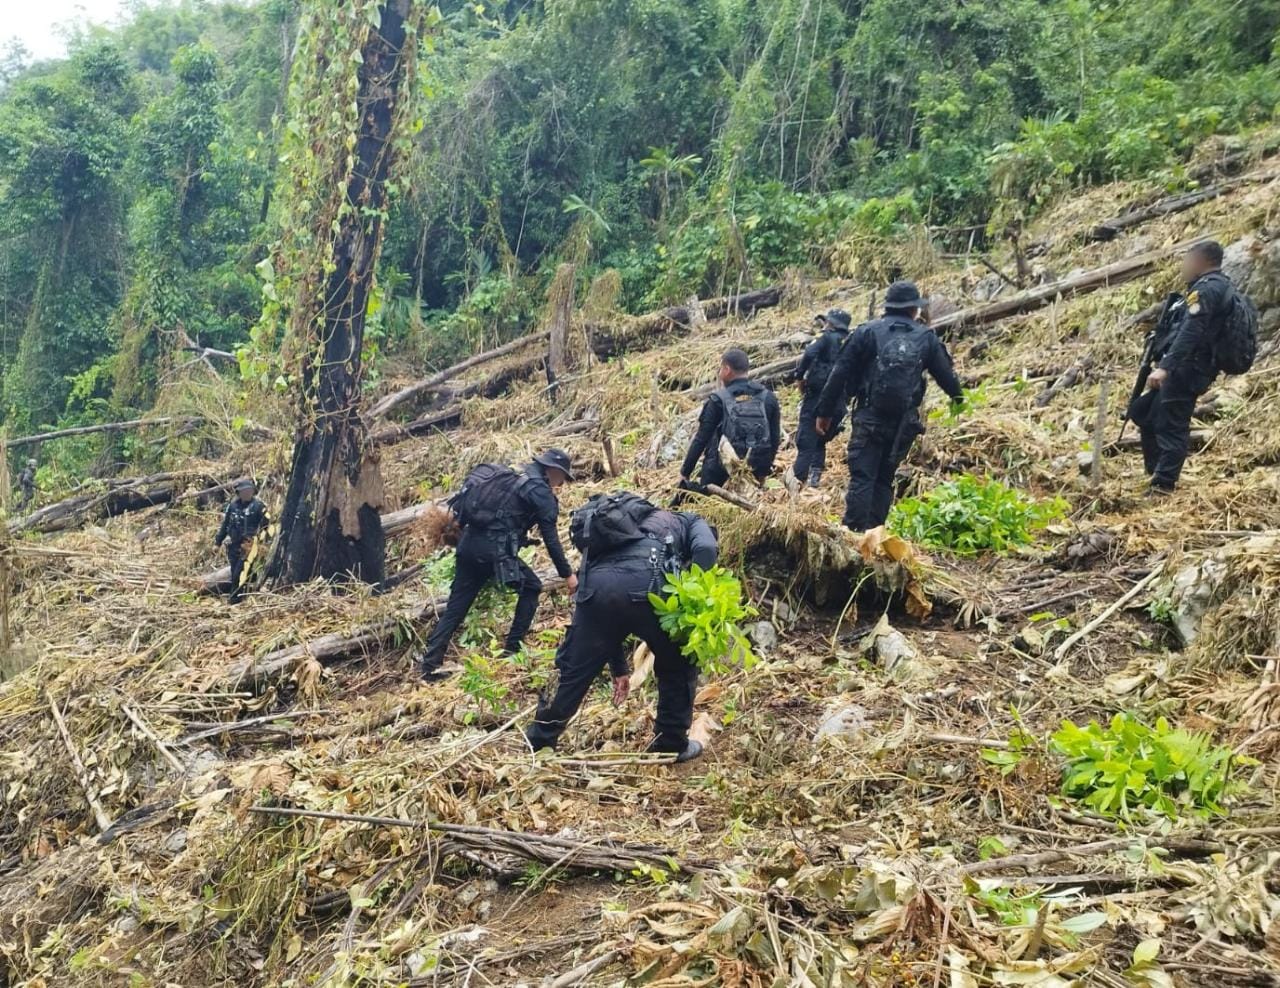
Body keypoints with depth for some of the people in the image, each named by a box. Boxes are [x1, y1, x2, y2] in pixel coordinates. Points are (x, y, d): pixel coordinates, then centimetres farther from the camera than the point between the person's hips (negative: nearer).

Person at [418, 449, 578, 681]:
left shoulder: (513, 477, 23)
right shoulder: (541, 492, 0)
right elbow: (551, 538, -1)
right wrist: (568, 574, 5)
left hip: (468, 543, 8)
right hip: (493, 549, -8)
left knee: (456, 606, 11)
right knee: (531, 588, 13)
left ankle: (430, 663, 8)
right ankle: (513, 648, 13)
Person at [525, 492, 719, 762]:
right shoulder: (689, 522, 32)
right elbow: (706, 549, 5)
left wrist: (618, 667, 45)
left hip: (596, 583, 5)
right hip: (644, 581, -4)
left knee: (574, 671, 22)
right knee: (678, 666, 21)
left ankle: (538, 742, 35)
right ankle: (672, 745, 30)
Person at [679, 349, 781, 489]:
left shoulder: (718, 400, -9)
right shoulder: (768, 398, 3)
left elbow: (701, 439, -9)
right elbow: (775, 439, 6)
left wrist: (685, 472, -1)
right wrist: (764, 470, 18)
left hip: (719, 473, -4)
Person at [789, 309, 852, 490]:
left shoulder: (827, 338, 0)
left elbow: (809, 355, -17)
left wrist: (799, 377, -7)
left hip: (818, 395, -6)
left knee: (806, 439, -5)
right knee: (820, 440, 19)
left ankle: (798, 478, -12)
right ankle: (815, 475, 10)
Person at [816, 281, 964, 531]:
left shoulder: (867, 332, 0)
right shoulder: (926, 338, 7)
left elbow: (840, 374, -3)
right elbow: (946, 375, 18)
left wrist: (825, 412, 4)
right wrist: (958, 396, 40)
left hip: (869, 418, -3)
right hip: (903, 422, 3)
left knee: (861, 478, -4)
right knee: (884, 478, 14)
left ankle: (853, 532, -12)